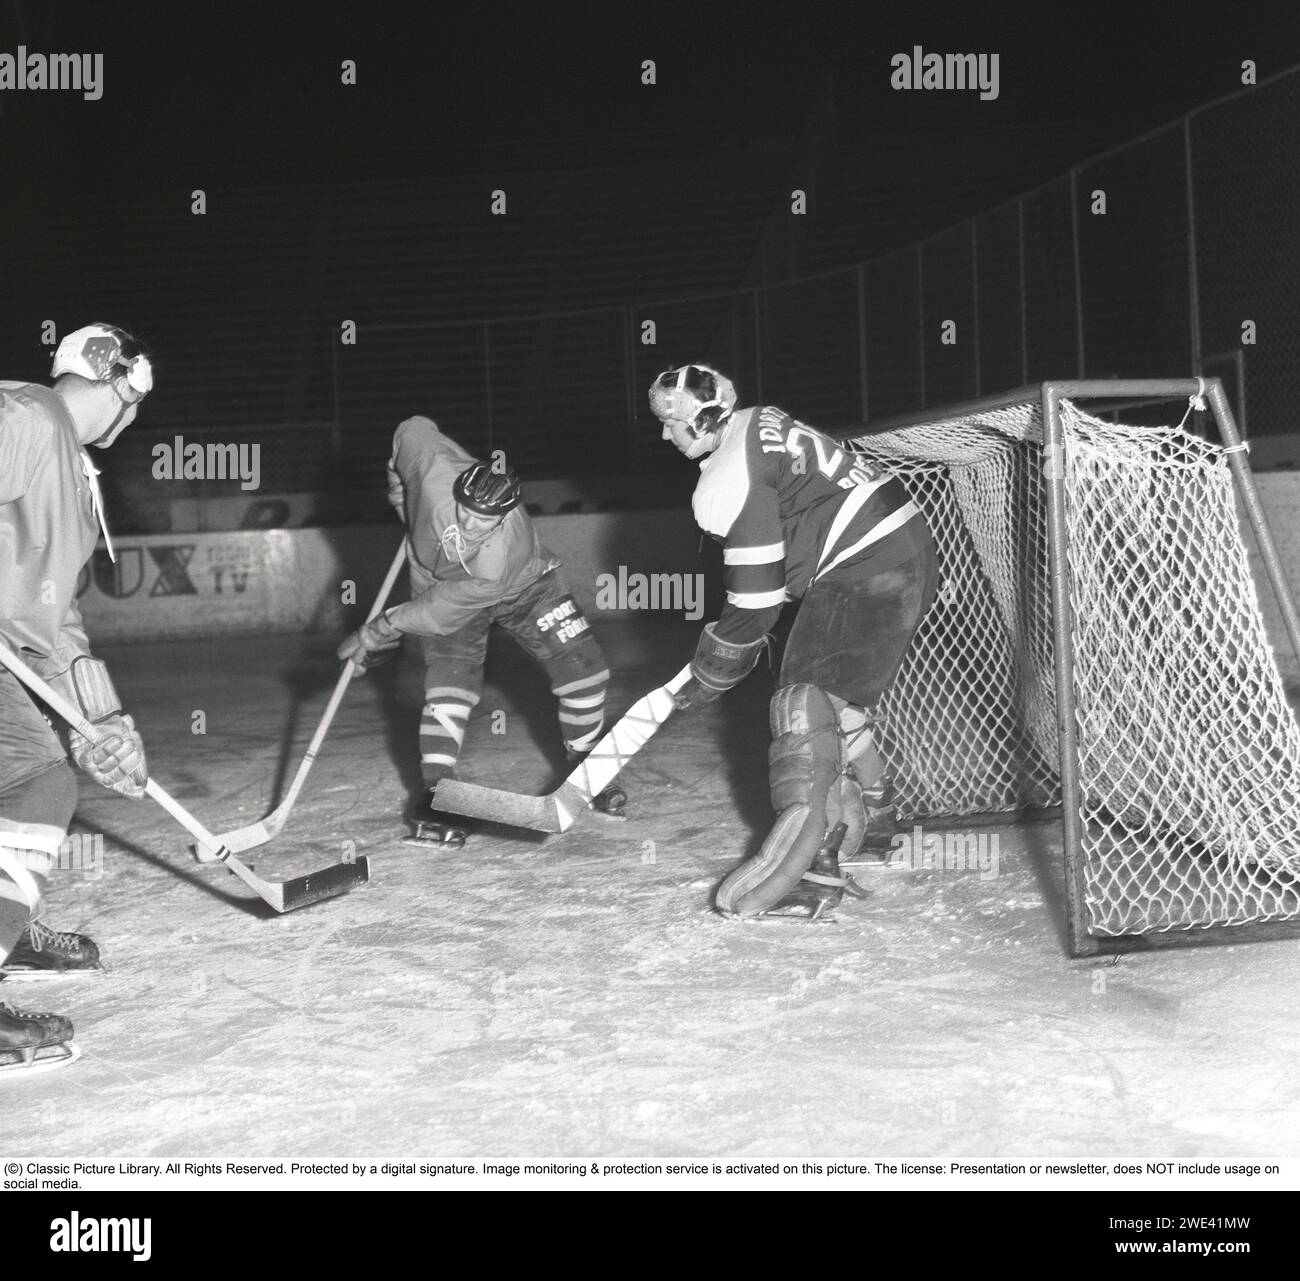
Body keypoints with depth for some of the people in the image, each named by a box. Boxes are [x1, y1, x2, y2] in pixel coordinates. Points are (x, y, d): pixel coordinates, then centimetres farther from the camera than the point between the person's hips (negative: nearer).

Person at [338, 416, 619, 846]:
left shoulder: (503, 557, -45)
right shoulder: (431, 466, -40)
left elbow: (440, 612, -34)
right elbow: (412, 428, -15)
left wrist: (376, 632, -24)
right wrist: (403, 503, -4)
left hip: (523, 585, -2)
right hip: (437, 580, 2)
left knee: (583, 668, -7)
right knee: (450, 684, -18)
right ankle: (435, 795, -12)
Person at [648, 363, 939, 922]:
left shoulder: (731, 482, -16)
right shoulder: (760, 422, 14)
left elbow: (755, 601, -15)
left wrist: (706, 679, -3)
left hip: (864, 575, -10)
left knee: (806, 700, -13)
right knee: (840, 697, 22)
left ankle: (810, 864, -19)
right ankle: (870, 810, 38)